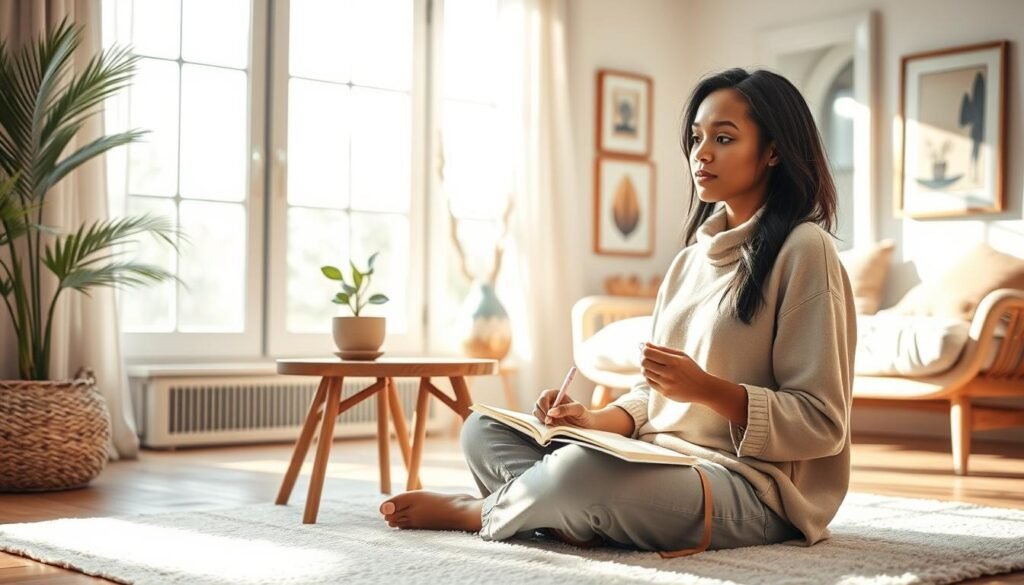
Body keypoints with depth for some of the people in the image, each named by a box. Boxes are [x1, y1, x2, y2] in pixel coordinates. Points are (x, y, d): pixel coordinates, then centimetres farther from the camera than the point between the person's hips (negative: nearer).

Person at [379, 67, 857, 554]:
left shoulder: (803, 250, -8)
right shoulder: (692, 257, 16)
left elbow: (822, 423, -12)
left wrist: (706, 388, -24)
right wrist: (599, 420, -4)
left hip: (752, 486, -8)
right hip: (660, 464, 8)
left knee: (582, 471, -34)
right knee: (483, 430, 1)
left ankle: (478, 510, -3)